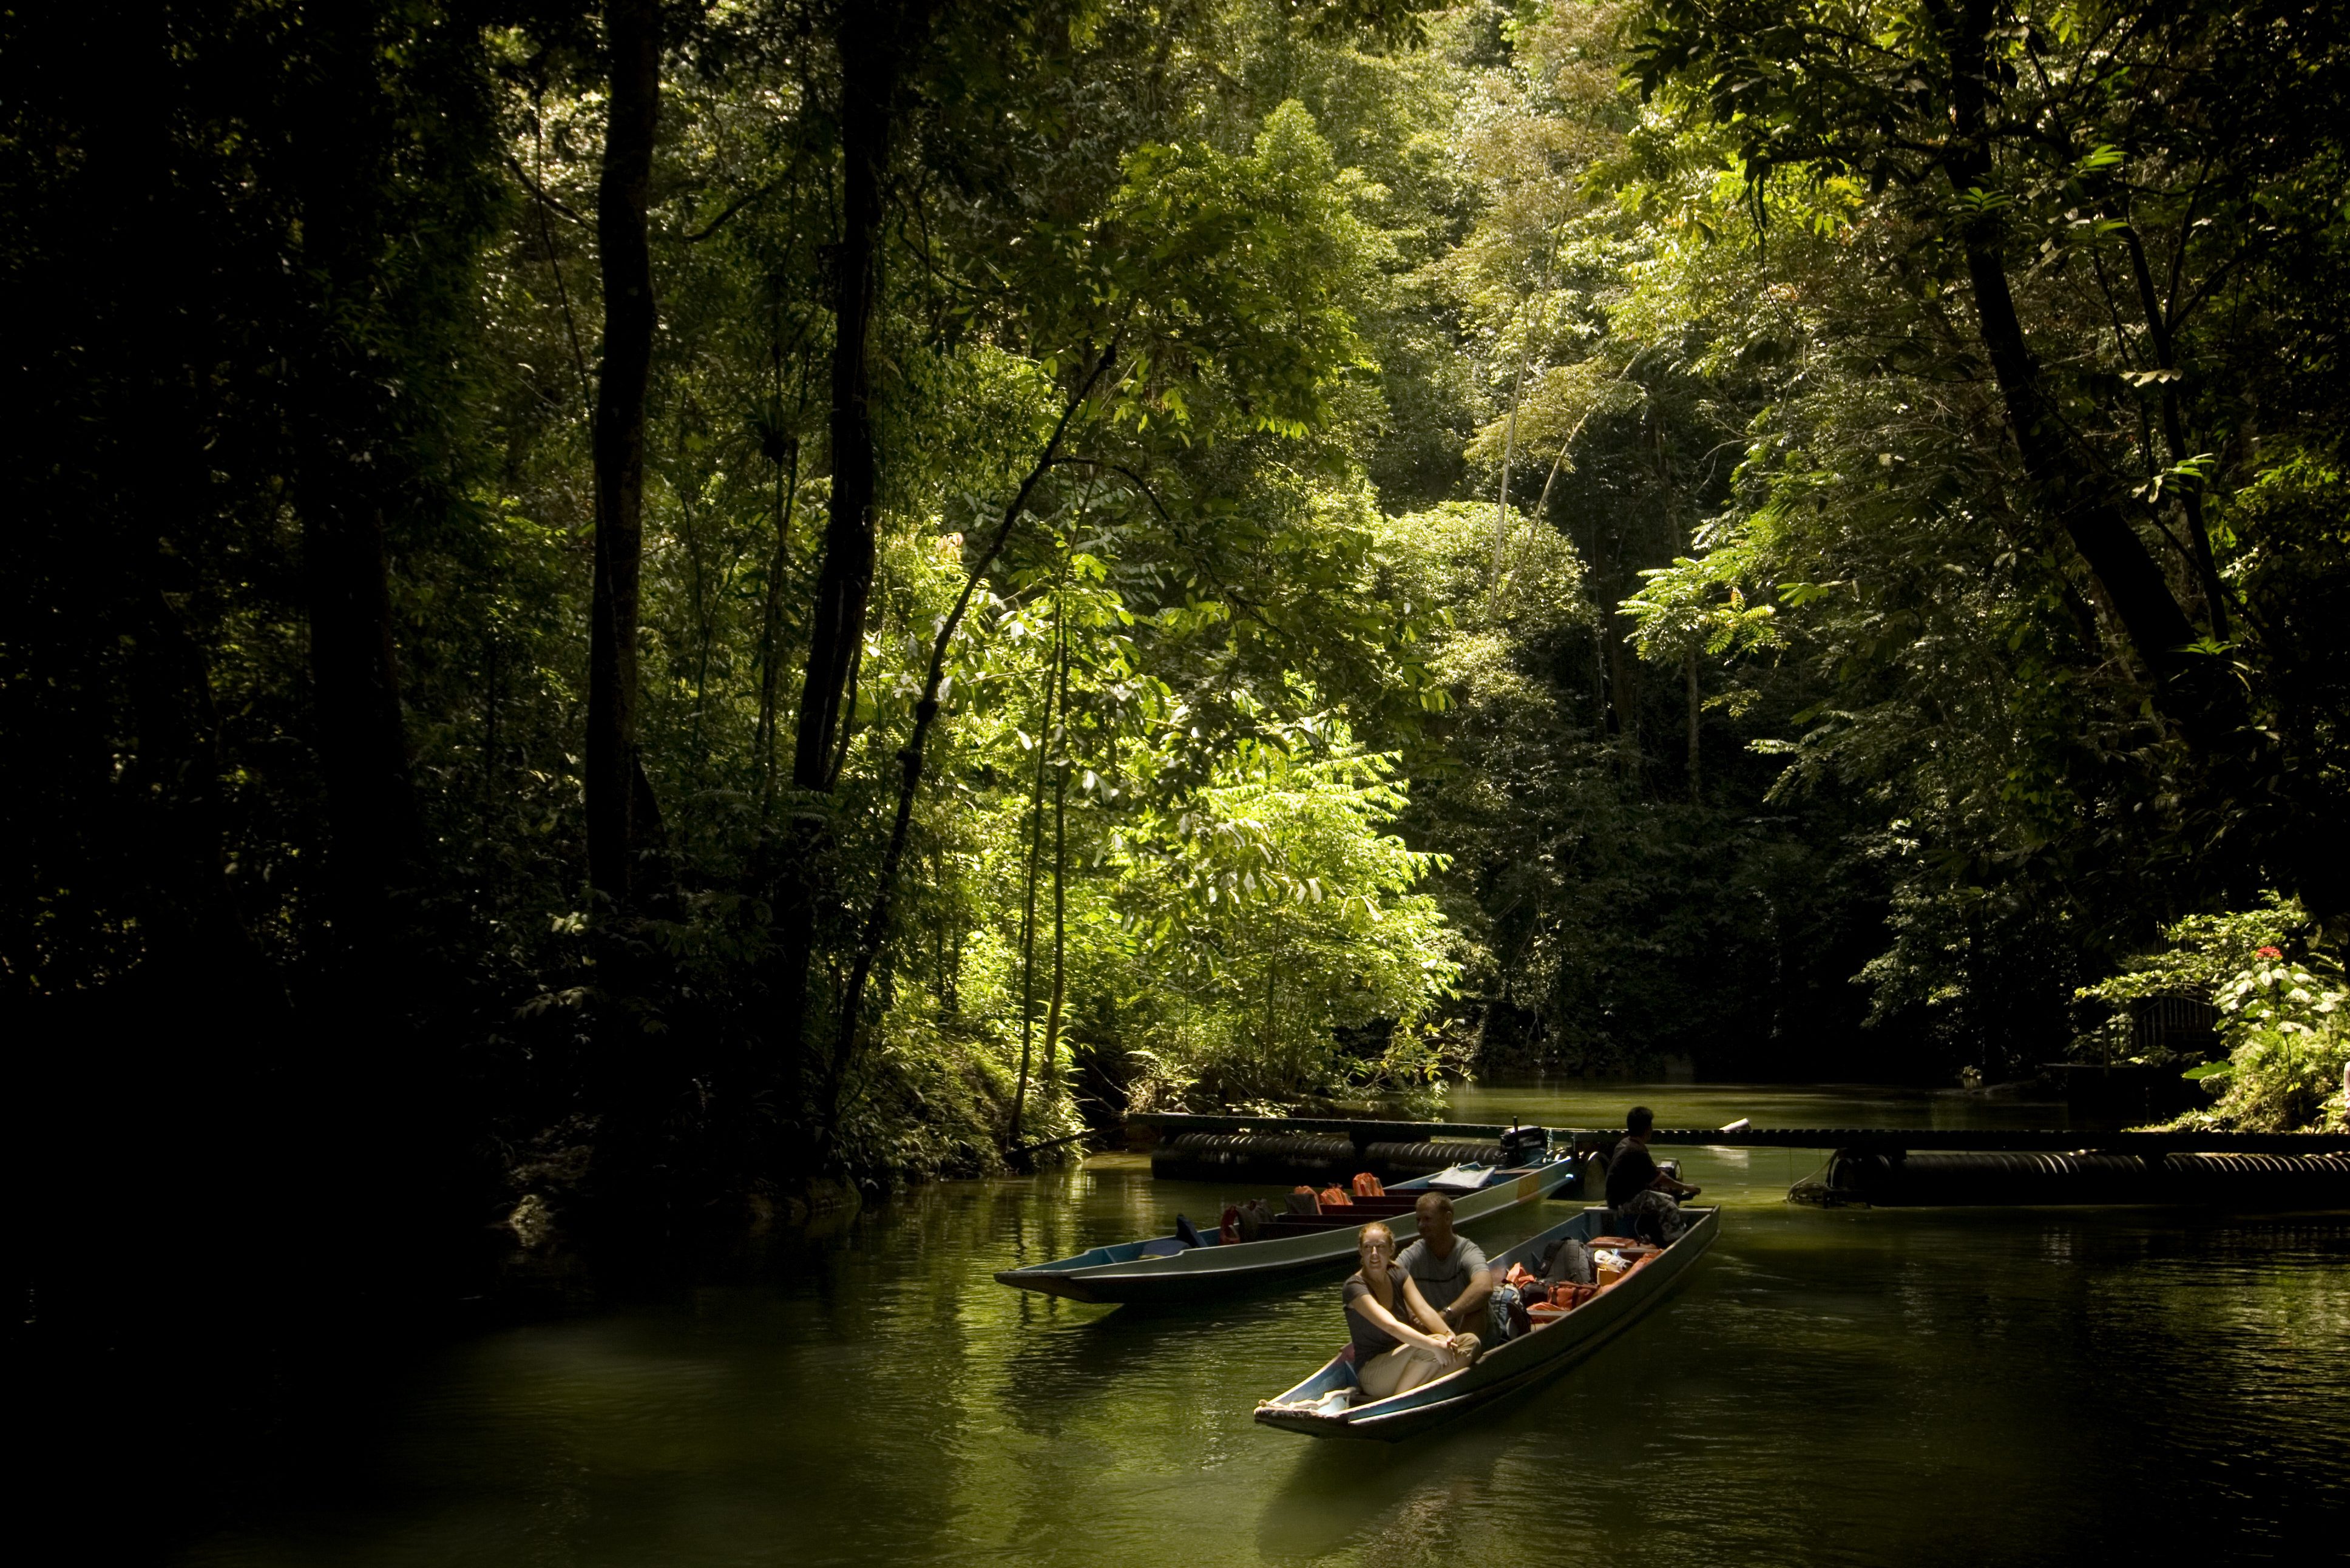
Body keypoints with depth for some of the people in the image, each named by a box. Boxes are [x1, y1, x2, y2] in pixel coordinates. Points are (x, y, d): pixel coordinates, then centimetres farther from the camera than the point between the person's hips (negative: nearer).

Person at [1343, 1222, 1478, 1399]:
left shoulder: (1398, 1275, 6)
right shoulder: (1355, 1286, -17)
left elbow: (1423, 1309, -8)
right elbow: (1390, 1325, -30)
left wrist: (1448, 1334, -27)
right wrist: (1435, 1345, -40)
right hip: (1372, 1375, -7)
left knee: (1470, 1342, -9)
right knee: (1432, 1346, -32)